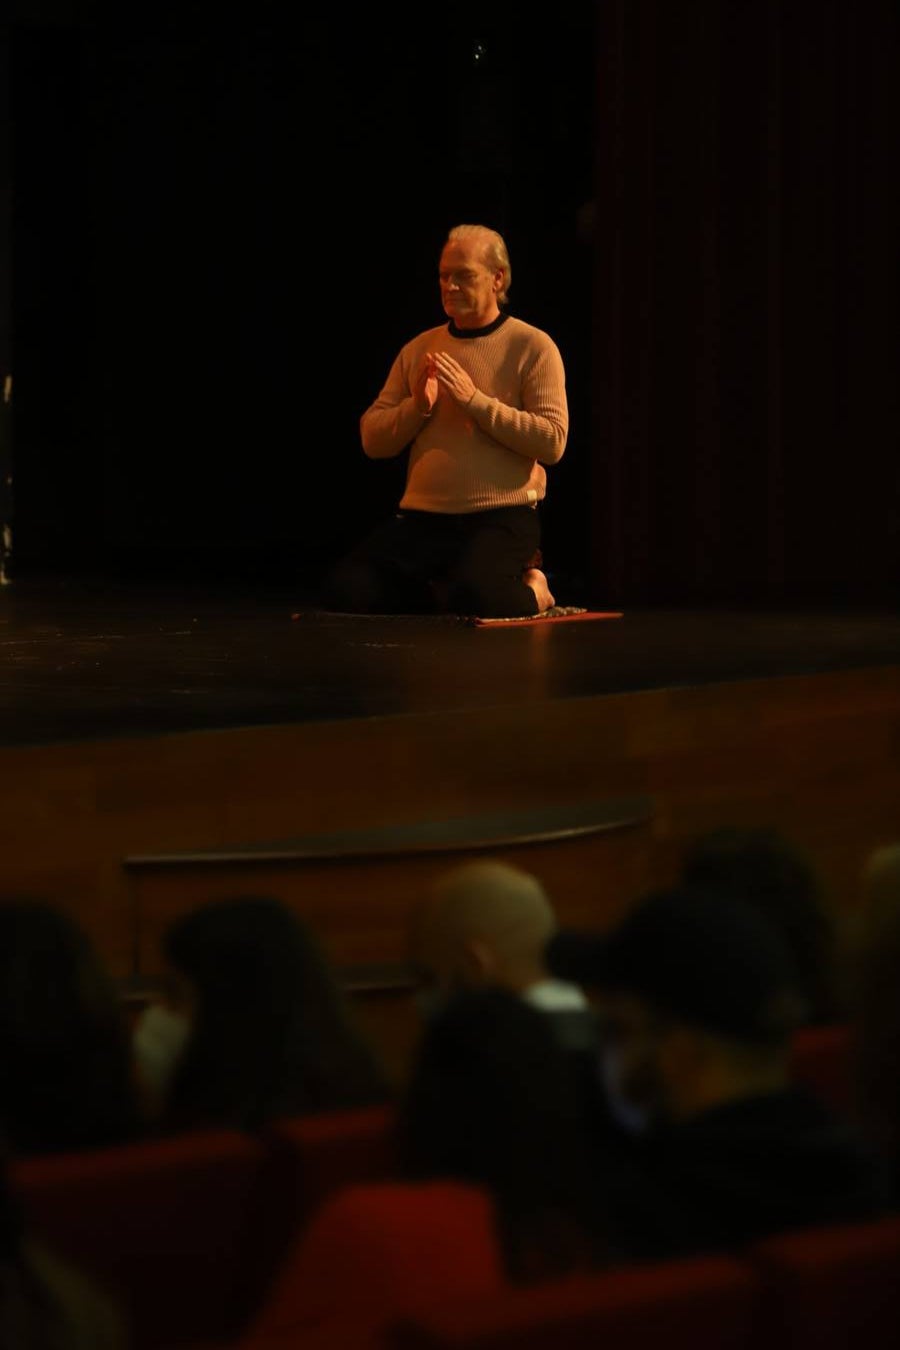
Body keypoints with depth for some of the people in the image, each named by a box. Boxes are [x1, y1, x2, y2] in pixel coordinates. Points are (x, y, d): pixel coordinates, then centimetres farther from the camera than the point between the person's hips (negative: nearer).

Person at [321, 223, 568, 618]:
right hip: (421, 516, 5)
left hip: (502, 516, -5)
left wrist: (475, 400, -15)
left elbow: (552, 442, -12)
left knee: (475, 599, -33)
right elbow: (372, 441, 11)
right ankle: (445, 593, 8)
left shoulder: (532, 346, -1)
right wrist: (417, 406, -9)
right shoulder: (419, 349, 14)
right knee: (345, 590, -16)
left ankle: (530, 589, 3)